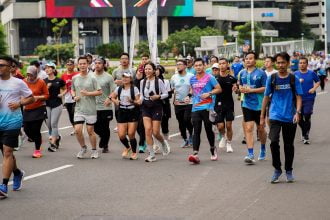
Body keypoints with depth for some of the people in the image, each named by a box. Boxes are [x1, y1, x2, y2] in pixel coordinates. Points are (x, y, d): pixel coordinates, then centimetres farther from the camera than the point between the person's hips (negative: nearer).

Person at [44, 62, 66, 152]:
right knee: (48, 123, 8)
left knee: (54, 124, -6)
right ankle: (56, 137, 33)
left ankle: (53, 143, -3)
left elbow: (65, 89, 11)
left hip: (57, 104, -3)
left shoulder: (59, 81, -3)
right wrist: (47, 87, -13)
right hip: (47, 104, 3)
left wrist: (62, 94, -8)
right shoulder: (44, 81, 3)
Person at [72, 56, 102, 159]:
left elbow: (100, 92, -7)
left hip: (90, 109, -3)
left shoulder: (92, 78, -5)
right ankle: (83, 148, 18)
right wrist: (74, 96, 1)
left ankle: (94, 150, 21)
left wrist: (88, 93, -17)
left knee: (90, 131, 4)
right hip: (79, 109, 3)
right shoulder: (75, 78, 7)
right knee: (77, 130, -6)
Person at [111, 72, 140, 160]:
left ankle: (134, 152, 16)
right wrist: (115, 101, -2)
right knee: (121, 135, -2)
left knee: (131, 134, -7)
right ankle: (127, 147, 30)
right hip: (122, 112, 3)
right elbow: (112, 97, 19)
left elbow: (138, 102, -6)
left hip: (132, 112, -3)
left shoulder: (134, 89, -4)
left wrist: (132, 101, -24)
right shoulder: (119, 89, 6)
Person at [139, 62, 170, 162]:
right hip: (146, 107, 3)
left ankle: (164, 143, 33)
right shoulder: (142, 82, 8)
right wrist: (140, 100, -3)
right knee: (148, 130, -10)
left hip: (157, 107, -3)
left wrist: (158, 96, -18)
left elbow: (166, 94, -1)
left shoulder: (158, 81, -5)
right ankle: (151, 155, -3)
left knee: (155, 132, -3)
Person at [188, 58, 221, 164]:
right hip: (195, 108, 3)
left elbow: (219, 89, -1)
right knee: (196, 131, -6)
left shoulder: (209, 78, -2)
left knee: (208, 129, 6)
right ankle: (195, 154, -14)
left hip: (207, 107, -3)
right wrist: (192, 96, 12)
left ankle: (212, 149, 30)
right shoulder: (192, 79, 13)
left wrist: (209, 94, -14)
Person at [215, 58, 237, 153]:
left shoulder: (231, 78, 0)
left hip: (229, 105, 0)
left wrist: (235, 88, -12)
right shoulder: (215, 78, -1)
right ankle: (223, 137, 27)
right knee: (220, 126, -4)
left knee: (229, 125, 2)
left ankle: (229, 144, 17)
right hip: (218, 105, 0)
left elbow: (236, 90, 9)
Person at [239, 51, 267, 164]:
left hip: (259, 105, -3)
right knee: (248, 128, -8)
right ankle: (250, 155, -13)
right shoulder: (242, 73, 8)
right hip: (247, 104, 3)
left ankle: (263, 150, 35)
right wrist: (241, 89, -2)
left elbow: (265, 88, -12)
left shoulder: (261, 73, -8)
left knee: (260, 128, 11)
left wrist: (251, 90, -17)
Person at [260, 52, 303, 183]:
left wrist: (297, 112, -15)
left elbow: (298, 97, 1)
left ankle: (289, 171, 25)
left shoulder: (294, 79, 1)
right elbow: (266, 97, 9)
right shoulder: (271, 79, 2)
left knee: (289, 145, 9)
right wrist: (262, 116, 8)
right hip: (275, 116, 0)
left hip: (290, 117, 1)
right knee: (274, 141, -17)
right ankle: (277, 169, 0)